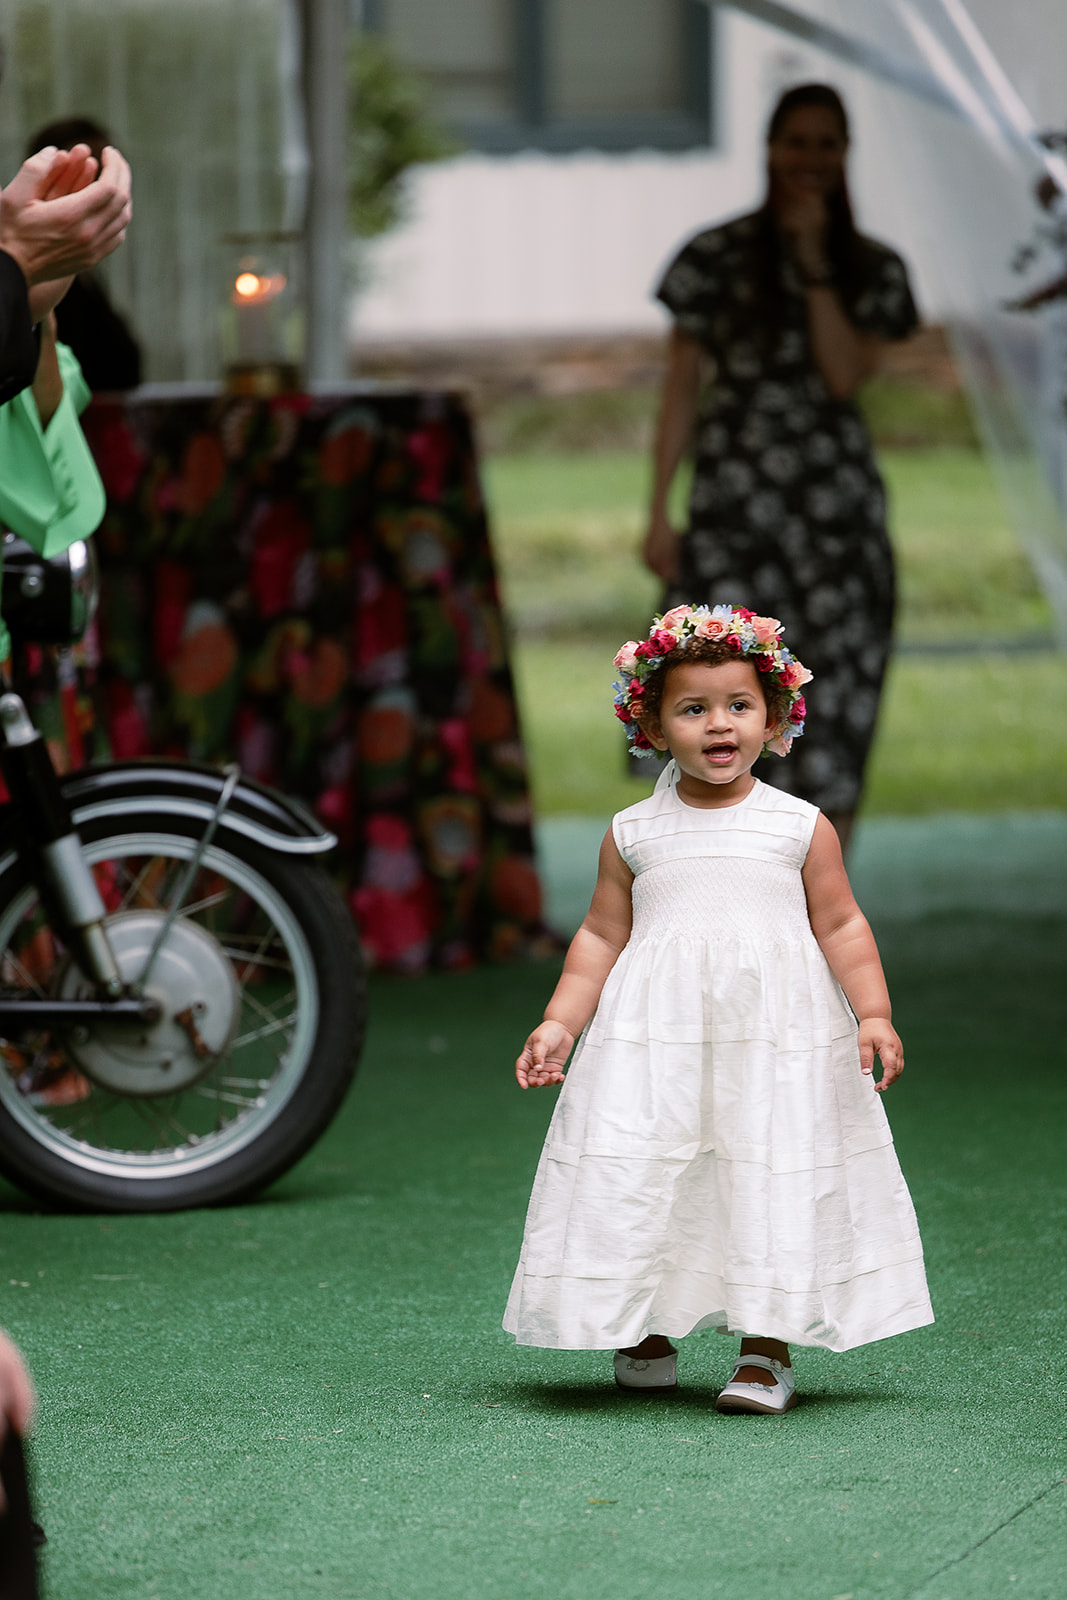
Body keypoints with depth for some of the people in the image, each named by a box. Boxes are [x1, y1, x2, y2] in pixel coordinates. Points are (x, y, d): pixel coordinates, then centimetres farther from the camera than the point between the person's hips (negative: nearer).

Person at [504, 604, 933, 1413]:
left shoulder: (802, 828, 3)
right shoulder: (632, 834, 6)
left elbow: (842, 927, 5)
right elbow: (602, 936, 10)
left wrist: (873, 1013, -5)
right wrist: (559, 1024, 3)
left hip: (778, 1040, -1)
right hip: (654, 1036, 1)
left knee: (774, 1178, -3)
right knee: (638, 1179, 0)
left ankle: (768, 1348, 6)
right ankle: (646, 1332, 18)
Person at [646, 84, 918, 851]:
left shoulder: (873, 268, 8)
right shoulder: (718, 256, 3)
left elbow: (846, 375, -6)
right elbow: (681, 388, 4)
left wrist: (815, 264, -8)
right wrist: (660, 513, -1)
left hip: (837, 503, 2)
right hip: (734, 499, -2)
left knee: (836, 709, 0)